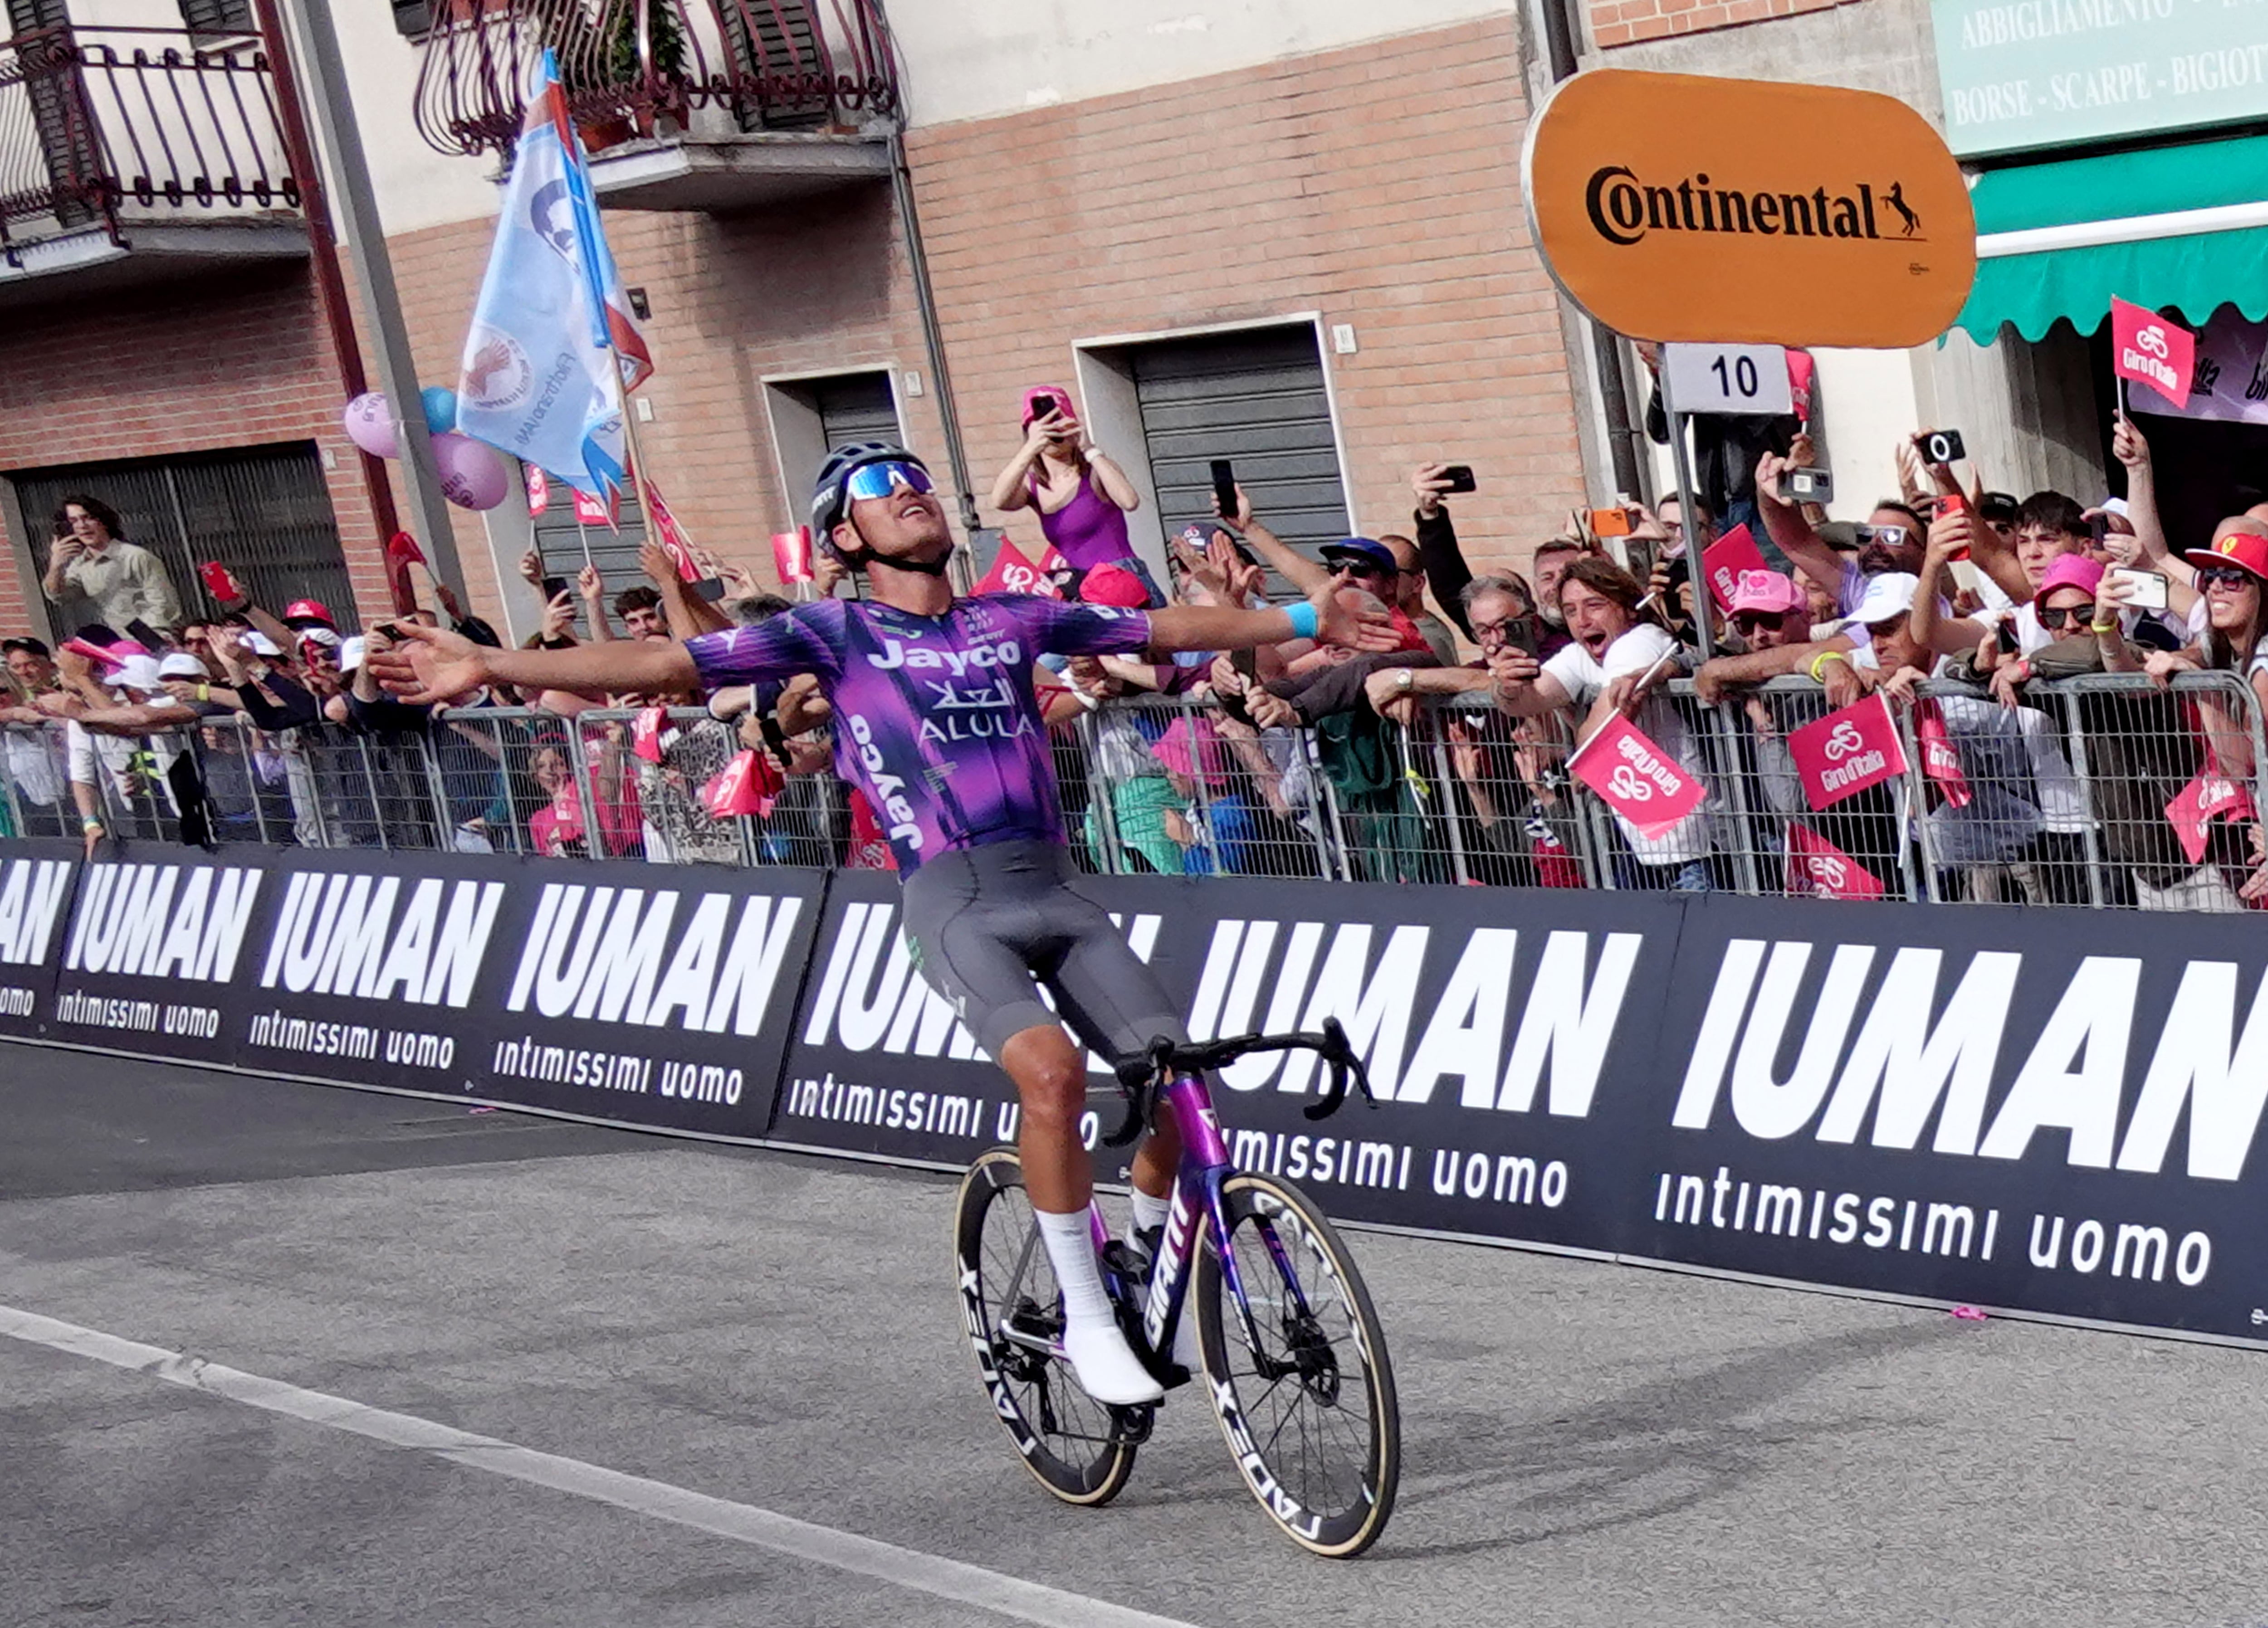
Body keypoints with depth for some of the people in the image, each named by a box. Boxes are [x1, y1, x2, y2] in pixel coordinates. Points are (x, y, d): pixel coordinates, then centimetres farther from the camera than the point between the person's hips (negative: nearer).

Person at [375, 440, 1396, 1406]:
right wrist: (489, 667, -6)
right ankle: (1086, 1321, -14)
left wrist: (1304, 620, 28)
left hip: (1056, 886, 4)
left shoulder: (1014, 618, 17)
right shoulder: (835, 633, 6)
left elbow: (1165, 628, 25)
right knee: (1051, 1070, -28)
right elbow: (663, 665, 0)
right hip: (954, 899, -4)